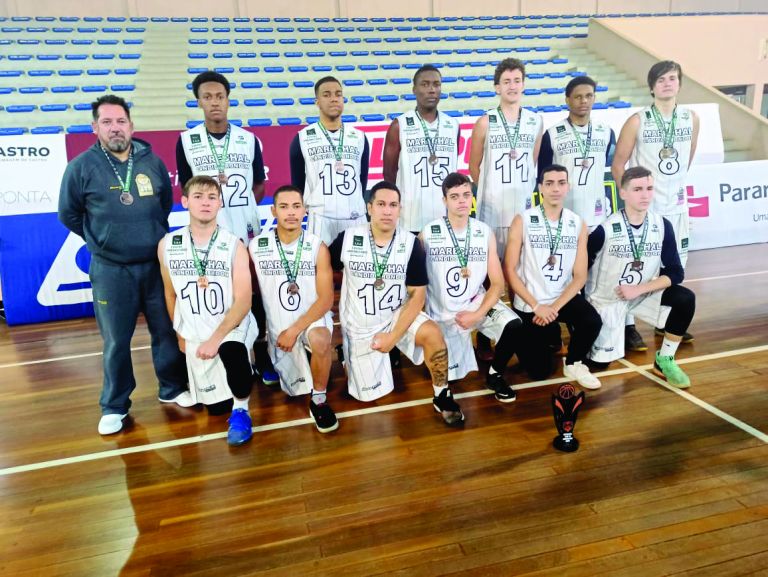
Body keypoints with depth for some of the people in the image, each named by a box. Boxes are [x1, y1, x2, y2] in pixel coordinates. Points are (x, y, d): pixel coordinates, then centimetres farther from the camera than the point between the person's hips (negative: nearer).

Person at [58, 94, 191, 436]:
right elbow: (69, 215, 7)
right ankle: (114, 406, 24)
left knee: (167, 331, 11)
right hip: (110, 270, -2)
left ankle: (173, 388, 31)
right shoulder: (82, 166, -5)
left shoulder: (153, 161, 2)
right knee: (116, 341, 7)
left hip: (157, 264, 2)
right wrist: (102, 240, 12)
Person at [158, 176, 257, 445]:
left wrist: (216, 338, -24)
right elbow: (171, 294, 10)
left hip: (233, 326, -4)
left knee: (232, 351, -39)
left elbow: (243, 300, -17)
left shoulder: (234, 245, -11)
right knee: (214, 404, 10)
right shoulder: (167, 245, -2)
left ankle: (241, 410, -11)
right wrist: (181, 335, 13)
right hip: (195, 335, 4)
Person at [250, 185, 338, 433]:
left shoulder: (317, 247, -10)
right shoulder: (255, 247, -7)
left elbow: (326, 299, -13)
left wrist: (295, 330, -20)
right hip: (278, 327, 2)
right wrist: (284, 331, -3)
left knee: (320, 341, -37)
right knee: (297, 387, 7)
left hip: (312, 319, -2)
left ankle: (319, 401, -13)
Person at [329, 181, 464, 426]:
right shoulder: (347, 238, -12)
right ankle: (349, 351, 39)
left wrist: (393, 337, -18)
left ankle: (442, 396, -8)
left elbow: (417, 297, -12)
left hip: (397, 316, 0)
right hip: (359, 326, 0)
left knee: (432, 333, -31)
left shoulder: (411, 243, -12)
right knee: (370, 394, 7)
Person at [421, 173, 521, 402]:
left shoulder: (485, 233, -3)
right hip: (442, 313, -1)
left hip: (476, 304, 1)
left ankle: (495, 375, 1)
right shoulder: (428, 234, -8)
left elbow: (497, 283, -3)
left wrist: (477, 315, -16)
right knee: (451, 374, -6)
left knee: (514, 325, -26)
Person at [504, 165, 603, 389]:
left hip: (564, 297, 2)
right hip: (530, 303, -2)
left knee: (592, 321, -29)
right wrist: (536, 306, -17)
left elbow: (580, 276, -3)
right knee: (539, 371, -3)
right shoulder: (522, 221, -8)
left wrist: (555, 307, -16)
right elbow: (510, 270, -11)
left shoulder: (578, 224, 1)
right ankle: (527, 339, 32)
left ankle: (573, 363, 2)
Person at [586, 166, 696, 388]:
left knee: (685, 299, -23)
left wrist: (639, 289, -23)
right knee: (601, 360, -4)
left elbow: (675, 273, -11)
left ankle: (664, 360, -5)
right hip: (606, 298, -3)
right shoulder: (606, 229, -21)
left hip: (644, 293, 3)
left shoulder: (663, 226, -11)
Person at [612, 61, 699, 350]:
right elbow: (617, 165, -6)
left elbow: (688, 158, 16)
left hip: (676, 205, 5)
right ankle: (628, 325, 10)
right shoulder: (637, 121, -9)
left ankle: (665, 321, 25)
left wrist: (674, 183, 18)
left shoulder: (692, 118, 3)